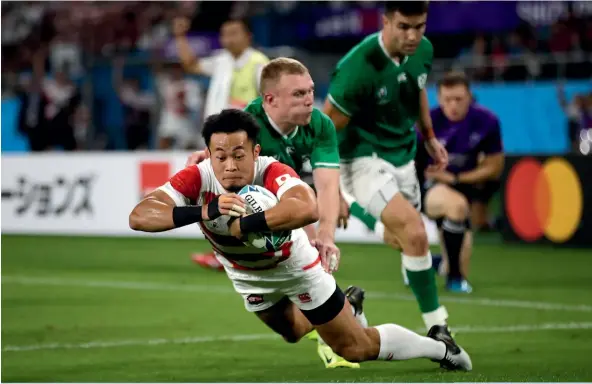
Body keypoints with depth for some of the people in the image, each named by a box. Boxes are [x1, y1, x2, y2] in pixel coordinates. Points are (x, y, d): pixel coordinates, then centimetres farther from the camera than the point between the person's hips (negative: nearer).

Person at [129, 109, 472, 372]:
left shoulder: (274, 174, -41)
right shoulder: (197, 179, -33)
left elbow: (308, 209, -65)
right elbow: (139, 216, -46)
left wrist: (244, 224, -64)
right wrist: (202, 211, -59)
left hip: (295, 265, -4)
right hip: (247, 277, 4)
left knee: (357, 349, 3)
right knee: (292, 332, 32)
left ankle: (439, 346, 26)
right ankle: (345, 305, 62)